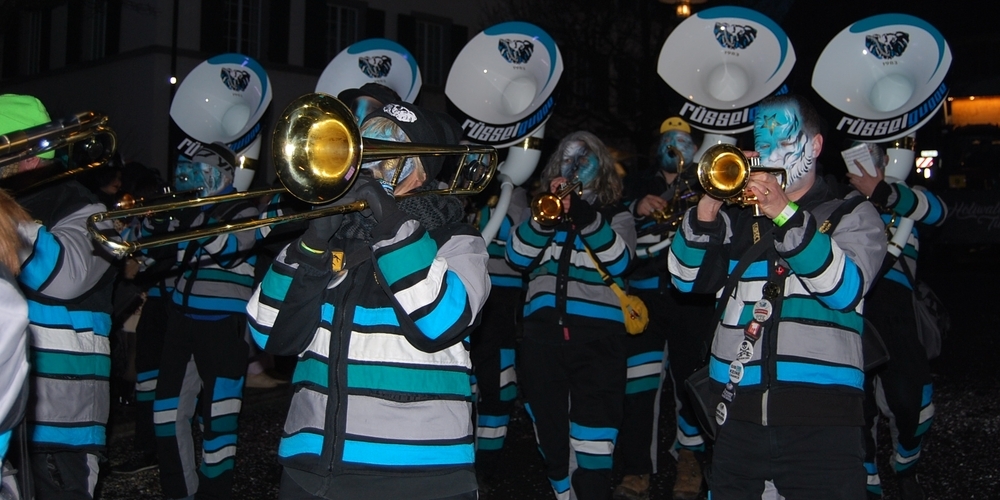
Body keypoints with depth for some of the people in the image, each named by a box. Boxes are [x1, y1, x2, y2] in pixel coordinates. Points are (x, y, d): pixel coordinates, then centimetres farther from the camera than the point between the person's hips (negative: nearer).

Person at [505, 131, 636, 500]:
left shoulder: (616, 215, 10)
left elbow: (619, 262, -9)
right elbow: (517, 258, 0)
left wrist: (586, 217, -23)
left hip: (597, 336, -3)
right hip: (542, 333, 3)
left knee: (592, 438, -9)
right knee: (549, 429, 14)